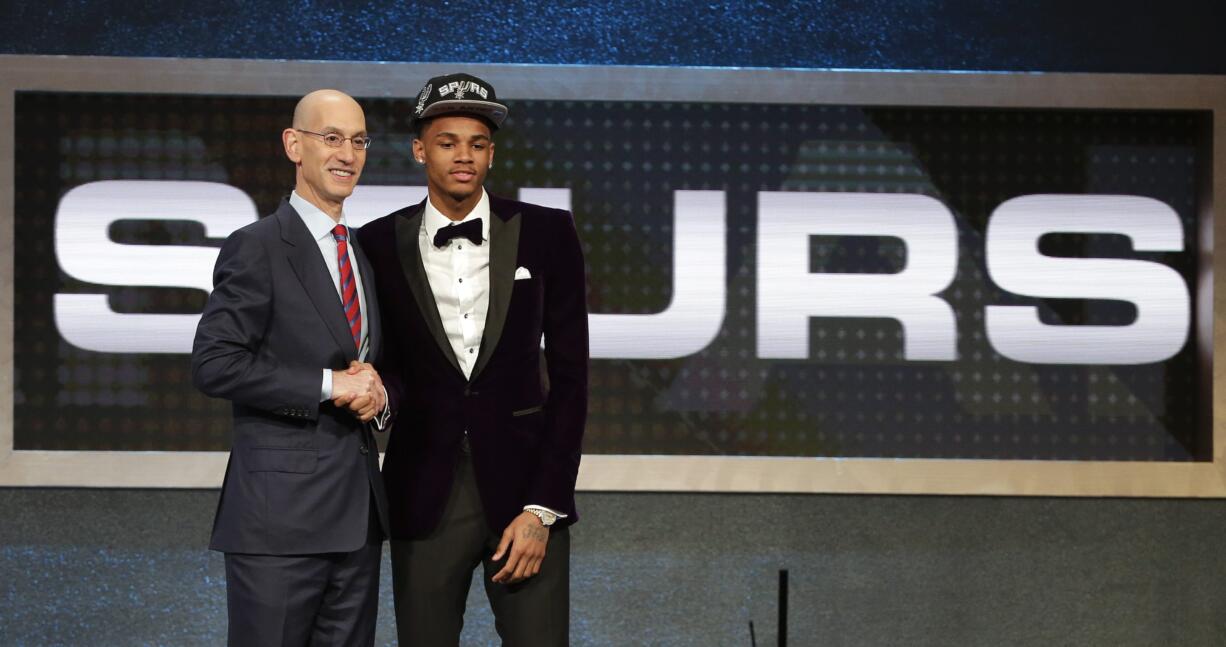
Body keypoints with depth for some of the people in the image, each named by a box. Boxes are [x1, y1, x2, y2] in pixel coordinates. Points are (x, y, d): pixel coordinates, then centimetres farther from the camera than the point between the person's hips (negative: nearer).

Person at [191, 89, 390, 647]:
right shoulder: (257, 248, -6)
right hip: (281, 511, -7)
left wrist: (379, 396, 0)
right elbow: (213, 365, -14)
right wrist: (329, 386, -16)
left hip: (358, 511, 7)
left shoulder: (365, 253, 17)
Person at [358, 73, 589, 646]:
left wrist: (543, 509, -7)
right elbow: (386, 362, 10)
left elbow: (569, 373, 0)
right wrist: (381, 392, -16)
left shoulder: (546, 234, 0)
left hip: (523, 486, -1)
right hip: (426, 492, 1)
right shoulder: (380, 245, 2)